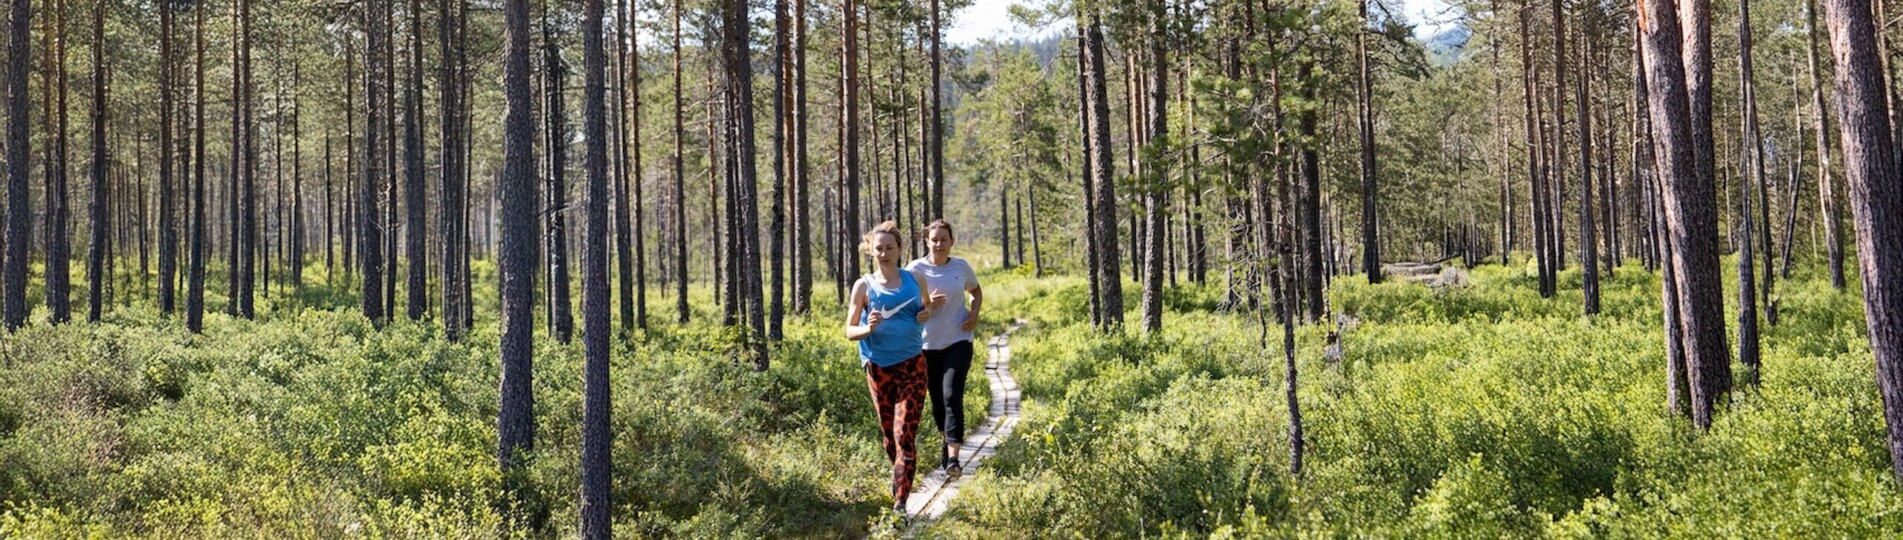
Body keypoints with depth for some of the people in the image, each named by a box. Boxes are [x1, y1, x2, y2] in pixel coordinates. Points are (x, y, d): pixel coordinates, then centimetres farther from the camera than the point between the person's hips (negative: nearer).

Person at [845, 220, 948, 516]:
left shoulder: (913, 279, 4)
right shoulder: (864, 286, -1)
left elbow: (924, 315, 18)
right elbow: (849, 331, 0)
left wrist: (931, 308, -6)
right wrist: (868, 328, -21)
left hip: (912, 365, 0)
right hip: (879, 368, 1)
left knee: (905, 433, -10)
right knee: (888, 434, 10)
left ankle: (900, 503, -10)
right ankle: (902, 483, 35)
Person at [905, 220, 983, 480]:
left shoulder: (962, 267, 1)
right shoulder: (916, 269, -5)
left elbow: (976, 291, 20)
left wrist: (974, 313, 1)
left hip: (958, 341, -1)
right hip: (928, 344, 1)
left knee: (952, 397, -15)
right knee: (937, 399, 11)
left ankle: (953, 458, -19)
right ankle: (947, 442, 37)